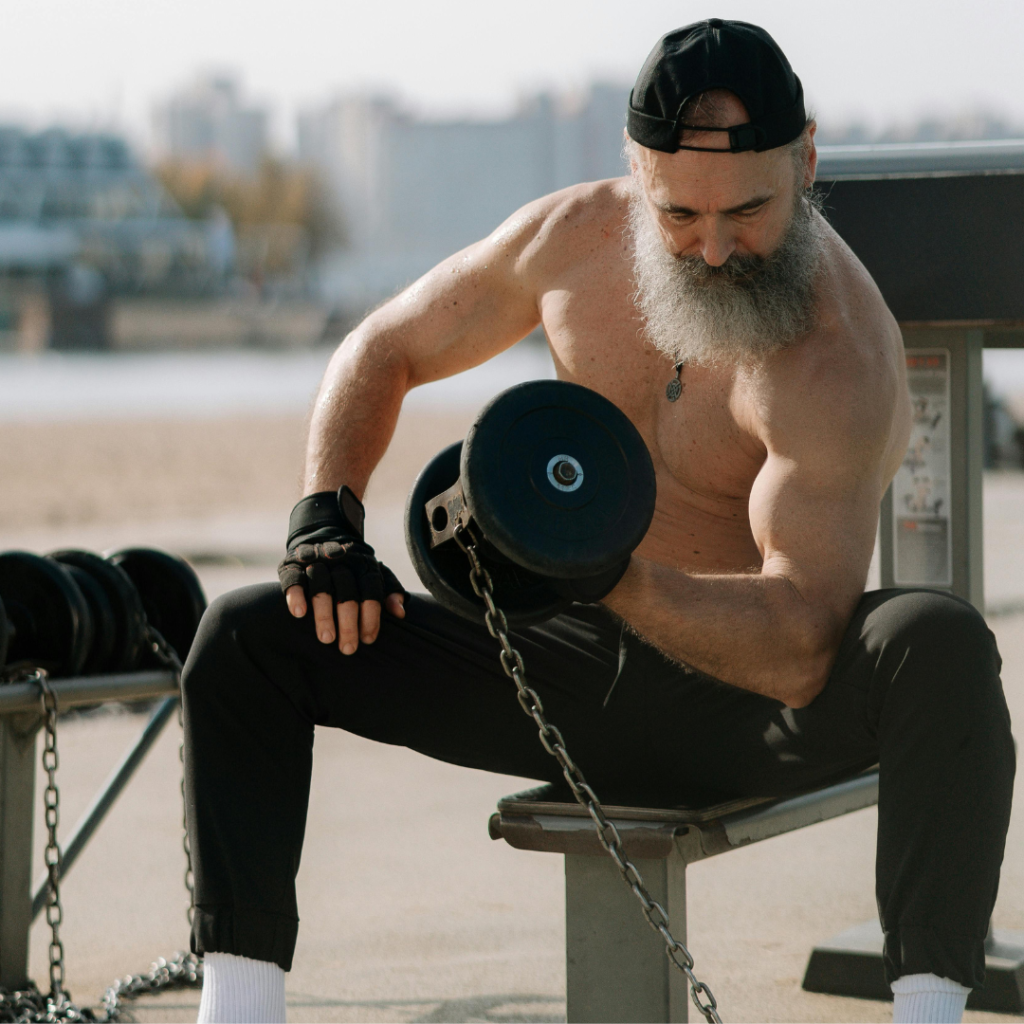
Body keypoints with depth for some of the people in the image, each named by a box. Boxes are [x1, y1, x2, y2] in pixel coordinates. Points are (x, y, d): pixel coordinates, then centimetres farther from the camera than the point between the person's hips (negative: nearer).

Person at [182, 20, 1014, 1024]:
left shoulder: (837, 356, -24)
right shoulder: (576, 236, -5)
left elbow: (800, 654, -33)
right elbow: (383, 350, 12)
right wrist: (326, 519, -5)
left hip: (750, 702, -5)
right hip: (577, 673, 5)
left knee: (938, 643, -38)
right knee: (247, 637, -9)